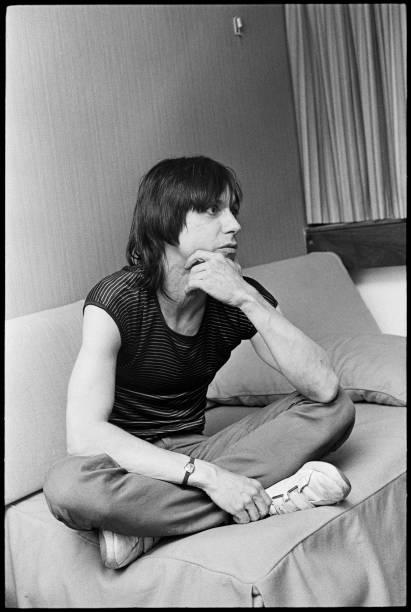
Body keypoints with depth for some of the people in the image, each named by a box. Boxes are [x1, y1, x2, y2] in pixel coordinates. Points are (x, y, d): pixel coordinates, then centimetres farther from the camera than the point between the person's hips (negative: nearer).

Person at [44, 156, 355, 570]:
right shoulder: (116, 300, -19)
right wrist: (206, 476, -36)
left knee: (336, 409, -11)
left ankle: (152, 523, -22)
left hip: (191, 453, 5)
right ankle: (270, 498, -23)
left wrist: (248, 299, -26)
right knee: (66, 485, -38)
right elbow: (83, 435, -29)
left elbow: (324, 388, -17)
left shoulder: (242, 297, -6)